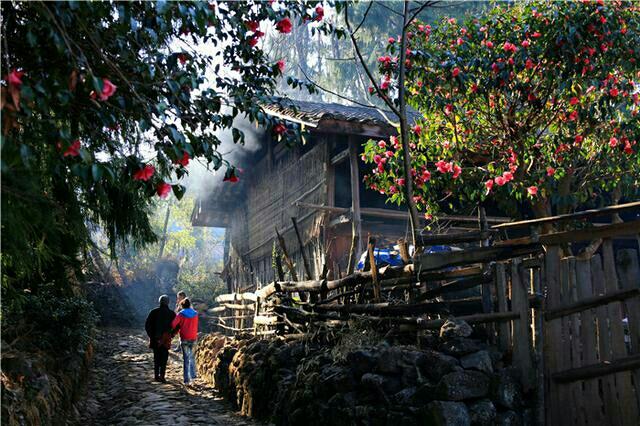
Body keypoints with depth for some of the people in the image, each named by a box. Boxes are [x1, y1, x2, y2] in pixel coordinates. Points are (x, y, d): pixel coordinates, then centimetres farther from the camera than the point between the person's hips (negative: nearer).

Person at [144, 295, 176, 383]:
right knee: (164, 357, 4)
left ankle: (156, 376, 16)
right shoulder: (171, 313, -3)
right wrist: (171, 334, 9)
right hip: (166, 338, -2)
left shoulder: (154, 312, -1)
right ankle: (162, 376, -4)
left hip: (155, 338, 2)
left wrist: (151, 335, 7)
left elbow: (147, 325, -3)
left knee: (156, 357, 14)